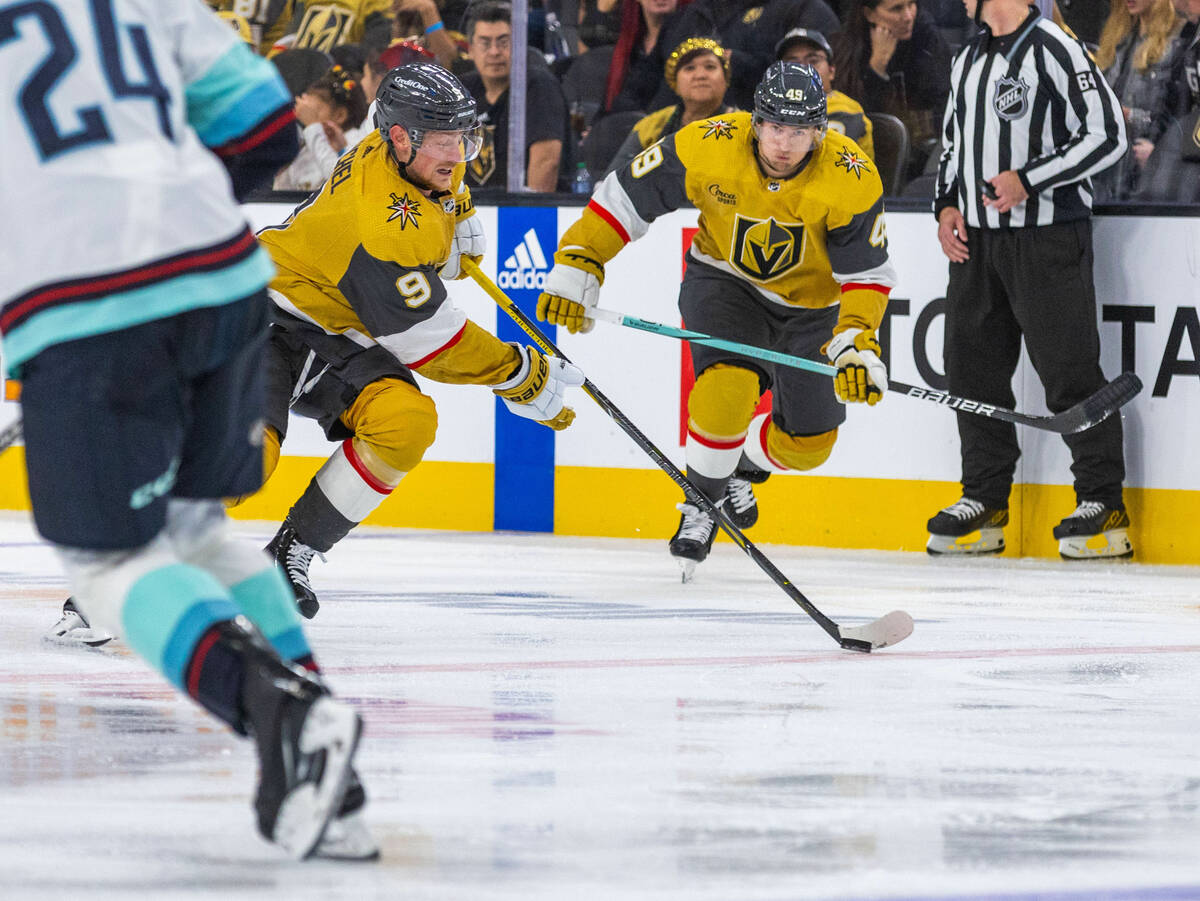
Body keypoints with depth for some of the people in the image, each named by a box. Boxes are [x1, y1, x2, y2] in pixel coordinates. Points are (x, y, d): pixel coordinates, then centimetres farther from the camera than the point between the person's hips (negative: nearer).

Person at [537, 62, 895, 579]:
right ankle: (703, 497, -3)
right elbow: (626, 197, -17)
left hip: (812, 303, 1)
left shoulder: (851, 179, -28)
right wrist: (577, 268, -22)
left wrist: (856, 344, -35)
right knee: (728, 385, -28)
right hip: (723, 279, -1)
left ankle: (743, 466, 36)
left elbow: (867, 276, -20)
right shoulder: (708, 147, -27)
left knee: (807, 444, 1)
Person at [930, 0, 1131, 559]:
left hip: (1049, 236, -8)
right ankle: (985, 502, 16)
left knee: (1069, 370, -7)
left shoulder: (1056, 51, -11)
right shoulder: (968, 60, 15)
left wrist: (1028, 180, -19)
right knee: (973, 366, 7)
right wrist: (948, 203, 9)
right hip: (977, 240, 8)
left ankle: (1103, 502, 0)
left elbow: (1107, 135, -14)